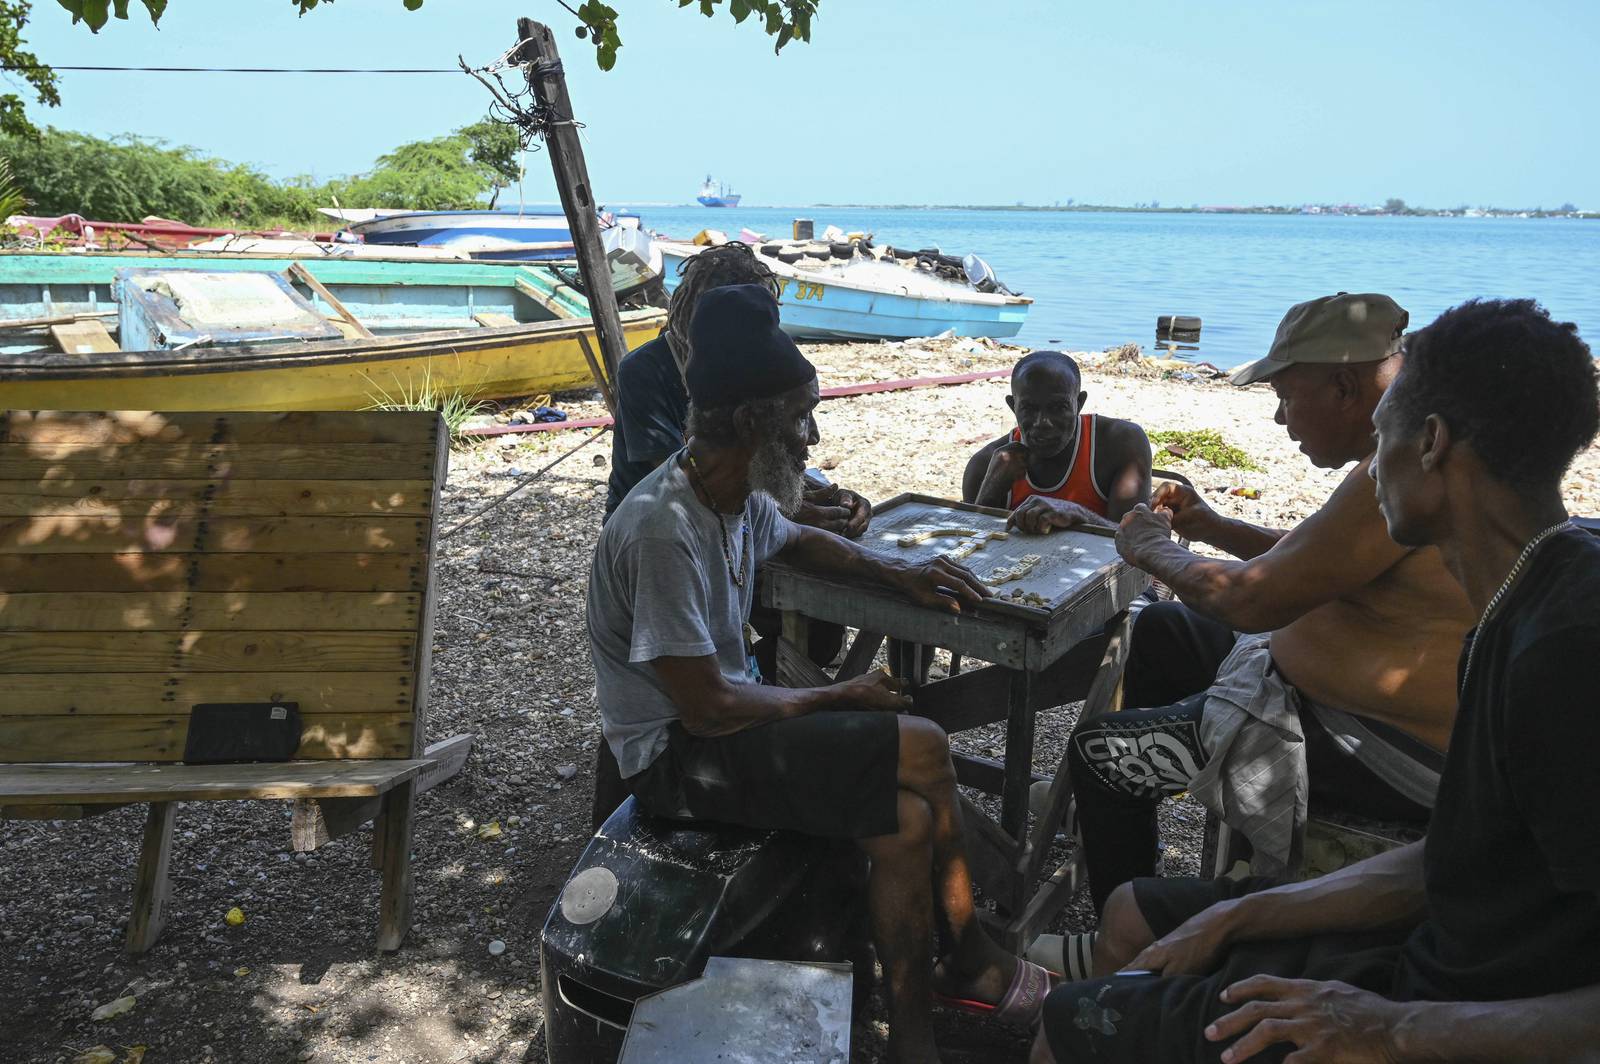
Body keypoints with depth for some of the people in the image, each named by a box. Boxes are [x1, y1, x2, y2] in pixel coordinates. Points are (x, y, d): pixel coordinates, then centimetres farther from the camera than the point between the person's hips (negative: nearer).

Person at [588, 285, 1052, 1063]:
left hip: (719, 715, 8)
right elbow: (705, 707, -25)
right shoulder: (663, 529, -27)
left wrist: (898, 575, 8)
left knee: (907, 817, -7)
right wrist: (838, 698, -12)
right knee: (923, 751, -14)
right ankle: (969, 961, 10)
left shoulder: (741, 496, -1)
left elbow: (797, 541, 24)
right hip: (675, 752, -8)